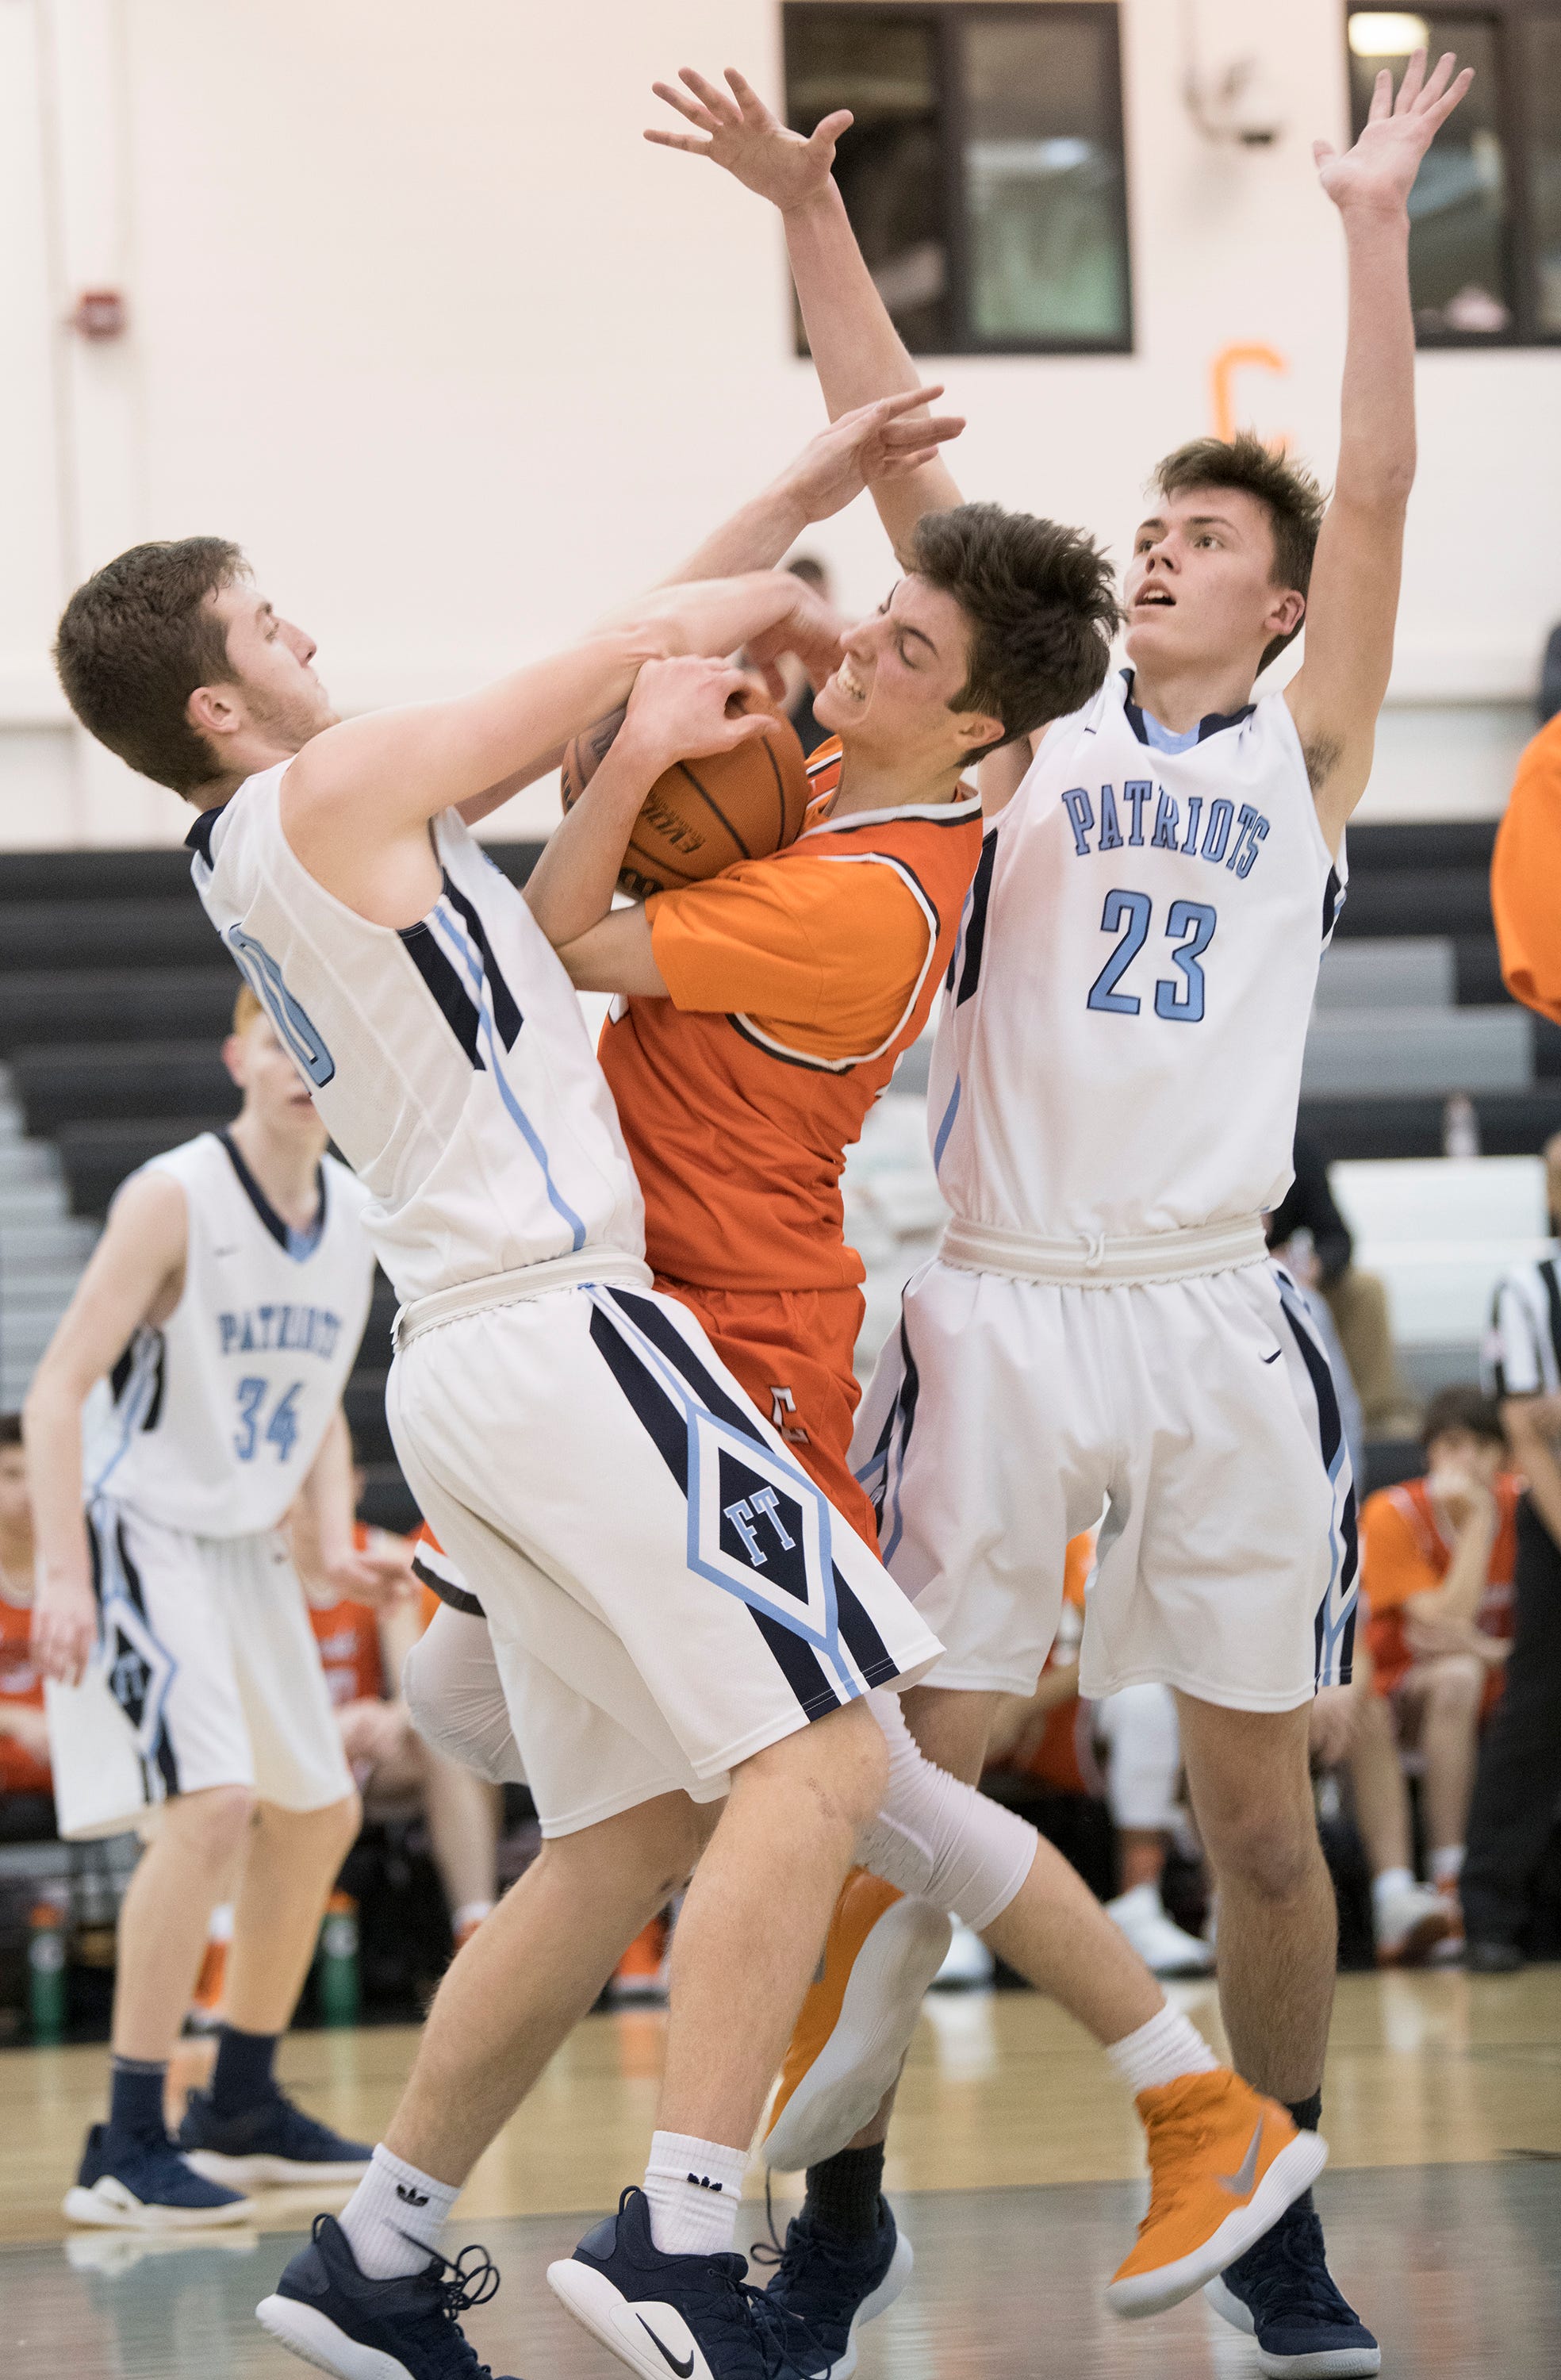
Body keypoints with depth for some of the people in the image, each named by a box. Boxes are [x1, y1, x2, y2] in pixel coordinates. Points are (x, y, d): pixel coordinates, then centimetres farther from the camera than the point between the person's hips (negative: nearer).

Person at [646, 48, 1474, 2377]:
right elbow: (908, 476, 5)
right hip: (1003, 1309, 0)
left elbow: (1379, 489, 2)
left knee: (1263, 1816, 5)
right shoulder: (1030, 733, 12)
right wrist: (812, 216, -2)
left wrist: (1374, 226, -2)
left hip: (1219, 1319, 0)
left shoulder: (1307, 751, 11)